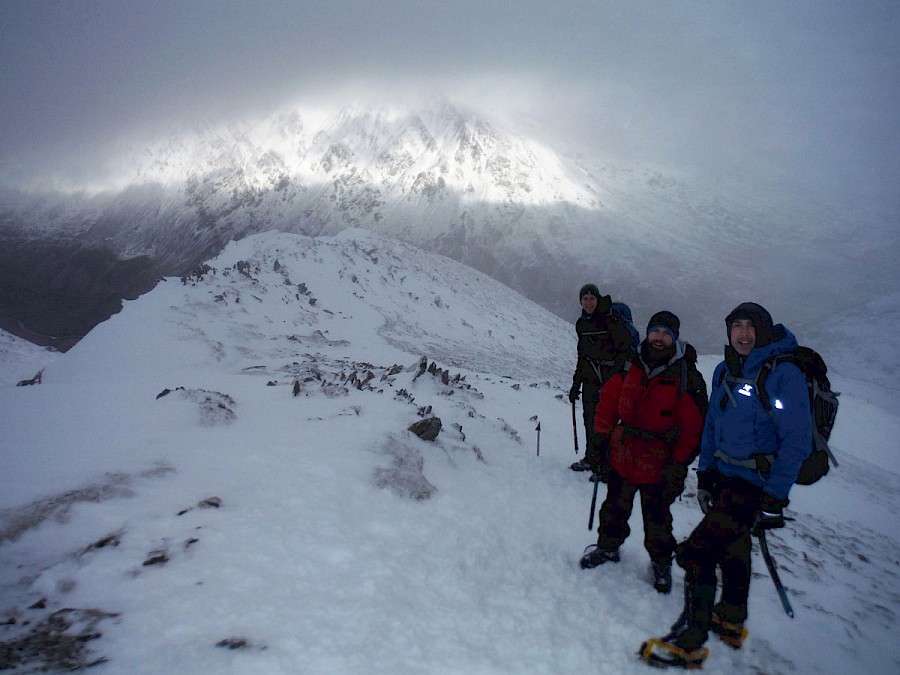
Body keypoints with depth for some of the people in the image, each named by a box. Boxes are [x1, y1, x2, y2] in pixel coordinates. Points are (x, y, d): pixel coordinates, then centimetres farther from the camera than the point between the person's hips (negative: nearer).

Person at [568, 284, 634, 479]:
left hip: (610, 380, -6)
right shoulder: (581, 323, 11)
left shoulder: (611, 319, -10)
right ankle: (591, 459, 26)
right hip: (590, 381, 6)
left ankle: (606, 465, 1)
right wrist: (576, 383, 18)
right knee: (590, 421, 11)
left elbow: (625, 350, -11)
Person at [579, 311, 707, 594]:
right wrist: (600, 437, 5)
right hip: (621, 456, 3)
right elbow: (608, 400, 8)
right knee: (615, 507, 18)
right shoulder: (631, 367, -2)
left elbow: (693, 426, -11)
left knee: (657, 518, 12)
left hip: (658, 463, -3)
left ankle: (661, 563, 34)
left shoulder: (687, 377, -13)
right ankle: (607, 547, 40)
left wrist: (679, 464, -13)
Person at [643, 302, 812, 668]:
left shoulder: (784, 374, -17)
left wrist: (774, 499, -19)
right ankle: (731, 622, 42)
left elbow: (797, 441, -17)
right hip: (724, 475, 8)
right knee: (731, 547, 22)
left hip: (755, 483, -7)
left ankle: (690, 642, 1)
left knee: (697, 552, -12)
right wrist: (704, 475, 10)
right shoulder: (725, 371, 5)